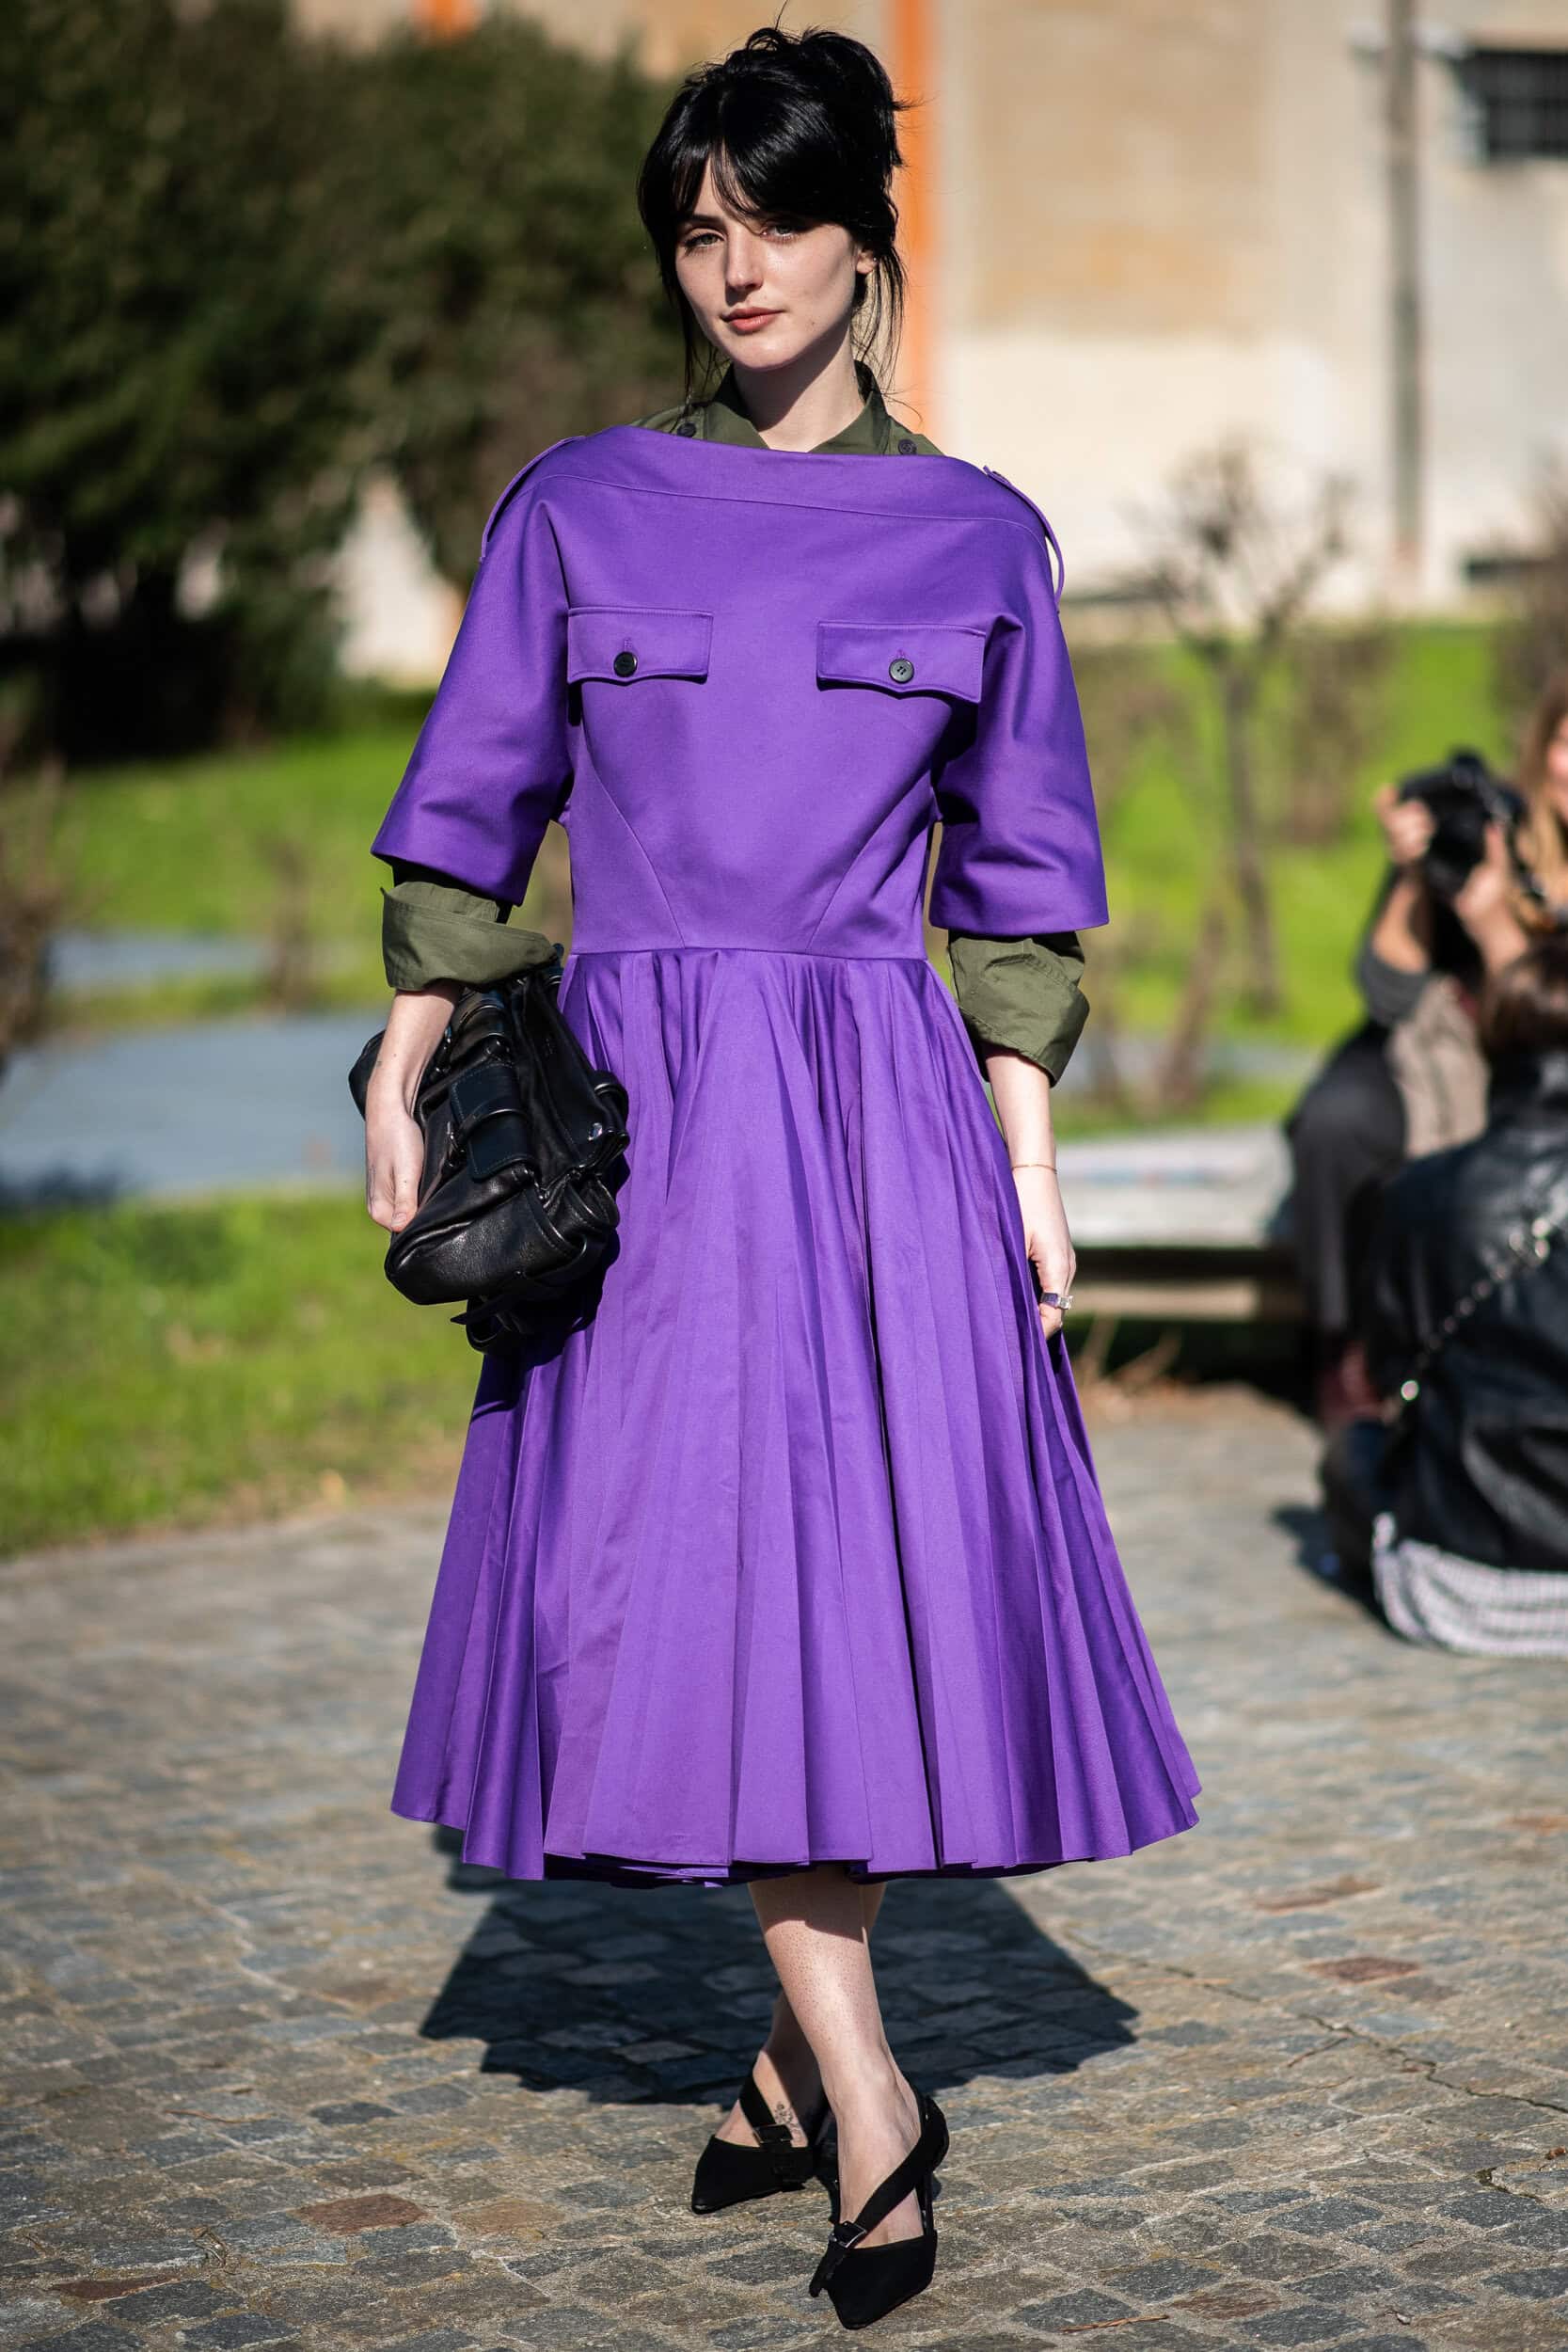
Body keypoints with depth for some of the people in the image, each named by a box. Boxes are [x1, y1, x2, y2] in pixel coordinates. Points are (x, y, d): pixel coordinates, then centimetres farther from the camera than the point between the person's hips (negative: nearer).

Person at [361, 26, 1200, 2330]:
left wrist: (1033, 1167, 3)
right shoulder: (578, 507, 8)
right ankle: (866, 2099, 1)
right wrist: (398, 1088, 3)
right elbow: (473, 810, 10)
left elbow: (1014, 873, 9)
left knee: (878, 1579, -3)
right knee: (690, 1586, -7)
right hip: (638, 1105, 0)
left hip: (881, 1107, 0)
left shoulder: (978, 540, 8)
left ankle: (801, 2055, 15)